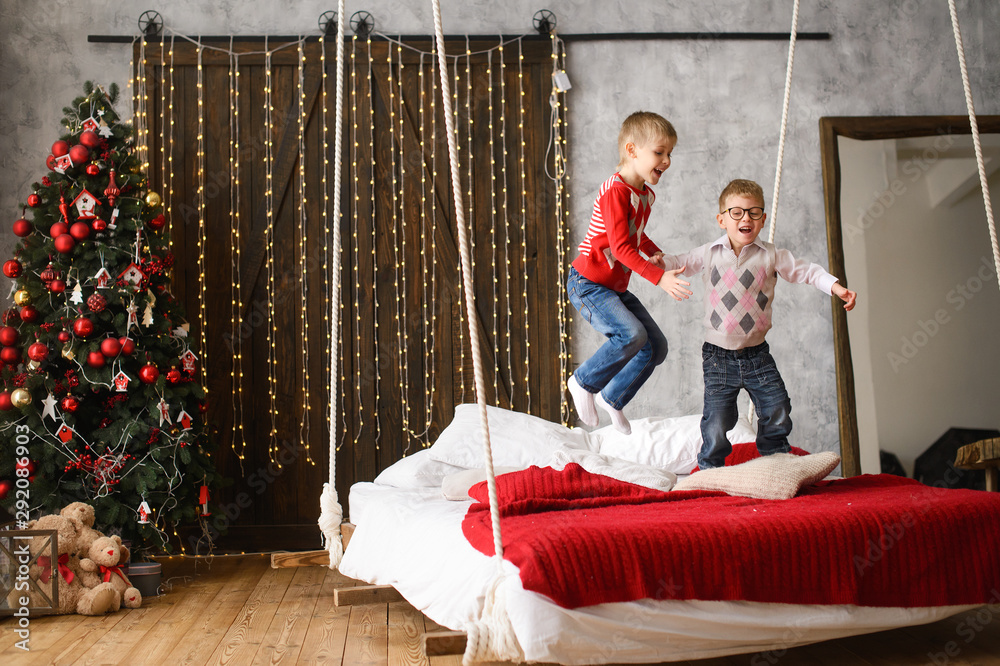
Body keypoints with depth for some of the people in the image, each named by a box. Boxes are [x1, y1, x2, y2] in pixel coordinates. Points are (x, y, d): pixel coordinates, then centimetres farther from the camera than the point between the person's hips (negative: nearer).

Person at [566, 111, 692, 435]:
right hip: (587, 283, -9)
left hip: (616, 287, 9)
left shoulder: (647, 194, 10)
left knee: (656, 347, 6)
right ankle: (583, 382, -6)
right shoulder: (615, 190, -20)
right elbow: (620, 247, -28)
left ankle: (612, 398, 24)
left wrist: (658, 255, 8)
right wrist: (660, 277, -33)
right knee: (632, 334, -29)